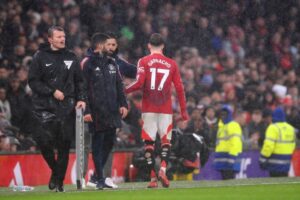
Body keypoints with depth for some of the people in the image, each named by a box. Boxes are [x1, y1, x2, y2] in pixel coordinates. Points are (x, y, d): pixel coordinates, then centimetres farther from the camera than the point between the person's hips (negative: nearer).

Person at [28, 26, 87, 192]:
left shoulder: (71, 58, 12)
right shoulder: (40, 57, 2)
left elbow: (79, 81, 15)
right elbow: (33, 81, -2)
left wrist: (81, 99, 0)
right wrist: (52, 92, -11)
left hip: (66, 108, 2)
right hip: (44, 107, -2)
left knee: (64, 145, 0)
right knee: (44, 141, -12)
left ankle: (59, 182, 9)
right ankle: (55, 170, 15)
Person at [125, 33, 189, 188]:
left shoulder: (143, 62, 0)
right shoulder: (171, 64, 6)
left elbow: (139, 83, -13)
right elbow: (179, 88, 5)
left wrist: (123, 91, 2)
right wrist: (183, 110, 10)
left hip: (148, 109, -1)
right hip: (166, 109, 1)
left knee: (148, 141, 2)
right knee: (166, 140, 7)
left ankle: (152, 177, -5)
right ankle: (163, 169, -16)